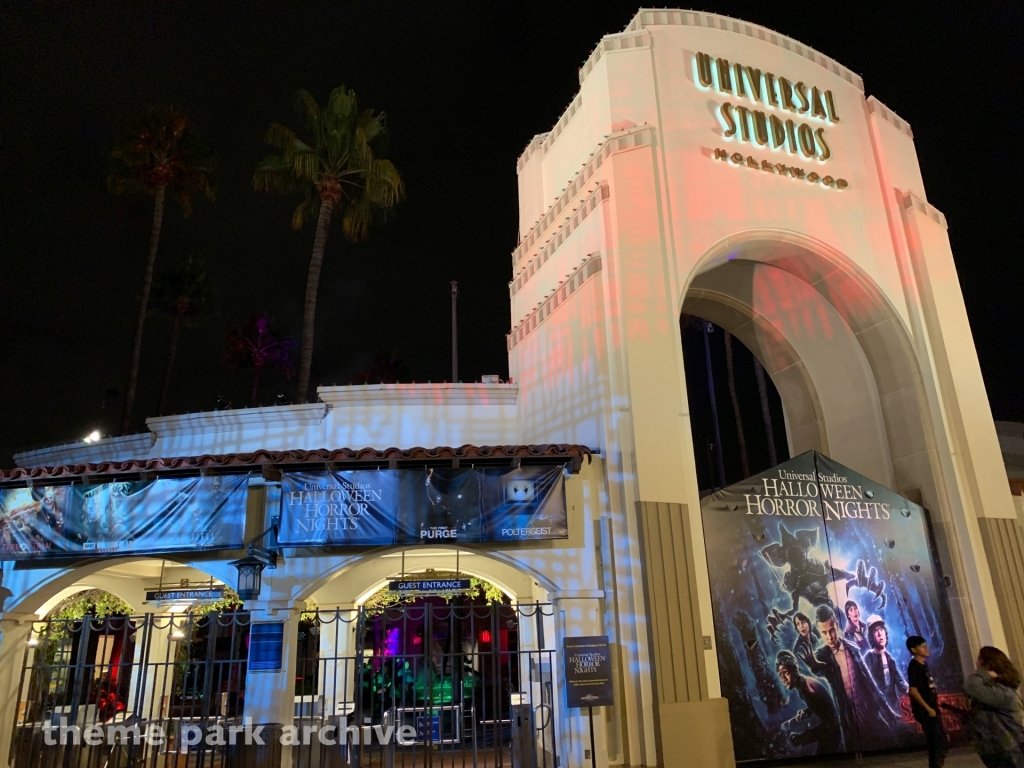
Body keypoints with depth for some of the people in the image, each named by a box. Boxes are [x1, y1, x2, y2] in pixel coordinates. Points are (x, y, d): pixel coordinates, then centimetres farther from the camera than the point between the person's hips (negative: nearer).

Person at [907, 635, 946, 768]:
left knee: (941, 738, 19)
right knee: (935, 741, -5)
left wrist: (934, 707, 16)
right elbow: (913, 690, -22)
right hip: (925, 711, -9)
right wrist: (928, 709, -19)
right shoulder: (914, 667, -17)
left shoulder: (923, 665, 11)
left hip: (932, 708, 9)